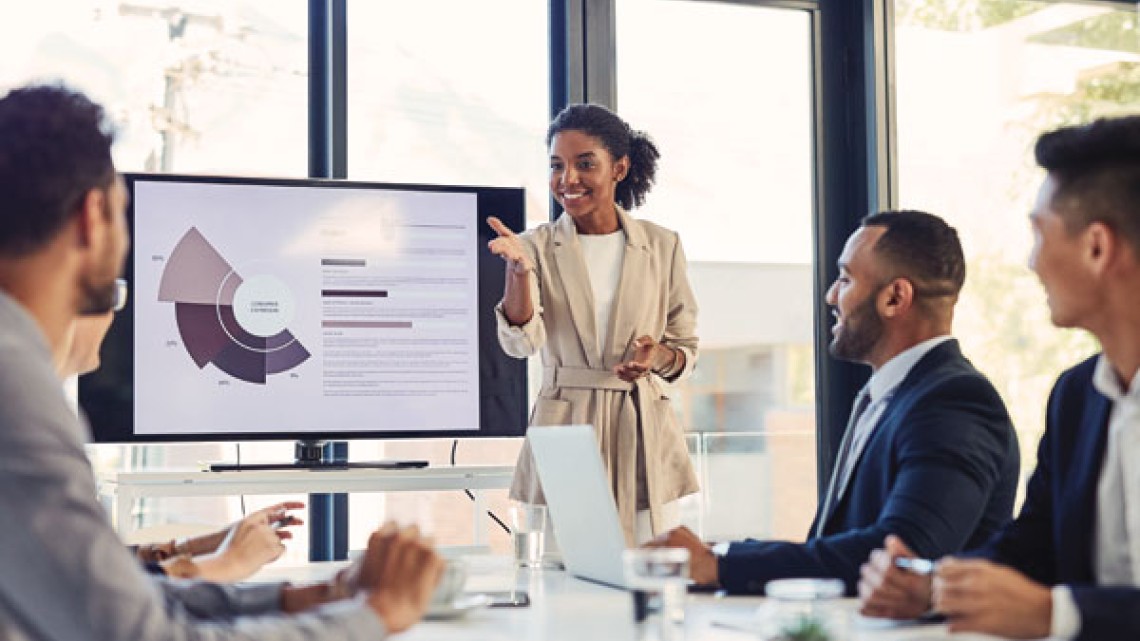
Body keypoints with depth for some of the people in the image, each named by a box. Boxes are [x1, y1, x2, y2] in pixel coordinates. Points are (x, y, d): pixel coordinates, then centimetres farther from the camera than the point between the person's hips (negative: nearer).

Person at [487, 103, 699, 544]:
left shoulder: (661, 246, 6)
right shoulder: (538, 247, 2)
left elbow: (687, 349, 12)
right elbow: (520, 342, -13)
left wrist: (659, 355, -10)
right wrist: (518, 269, -28)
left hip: (644, 436, 1)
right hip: (565, 438, -1)